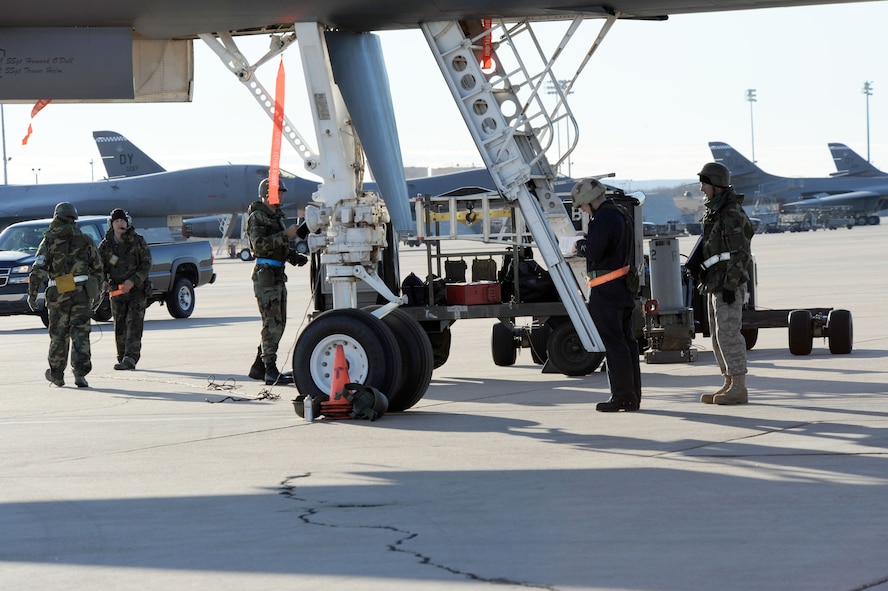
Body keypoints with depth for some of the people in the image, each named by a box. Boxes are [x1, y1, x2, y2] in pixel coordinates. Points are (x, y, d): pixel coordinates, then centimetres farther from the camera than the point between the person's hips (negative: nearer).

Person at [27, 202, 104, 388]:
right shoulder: (85, 240, 8)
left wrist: (32, 293, -9)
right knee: (80, 333, -2)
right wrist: (95, 288, 27)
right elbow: (97, 267, 13)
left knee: (58, 334, 11)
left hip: (59, 294, -1)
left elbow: (38, 269, -9)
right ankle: (80, 373, -15)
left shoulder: (49, 241, 1)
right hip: (82, 292, 1)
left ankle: (56, 374, 24)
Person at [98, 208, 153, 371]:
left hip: (136, 289, -3)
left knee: (134, 324, -13)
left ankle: (130, 359, -20)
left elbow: (146, 264, -6)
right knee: (119, 327, 5)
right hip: (116, 290, 3)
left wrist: (133, 281, -18)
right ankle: (122, 359, 13)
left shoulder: (138, 241, -4)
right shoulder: (105, 245, 3)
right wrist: (103, 282, -15)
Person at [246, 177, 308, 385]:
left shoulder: (276, 216, 19)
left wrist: (295, 257, 13)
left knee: (278, 323, 11)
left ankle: (259, 367, 17)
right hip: (265, 273, -10)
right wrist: (286, 235, -24)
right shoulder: (257, 217, -9)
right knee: (272, 323, -11)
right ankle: (271, 371, -12)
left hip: (278, 274, 10)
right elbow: (259, 244, -23)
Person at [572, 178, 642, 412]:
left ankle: (622, 396, -6)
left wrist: (580, 245, -2)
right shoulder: (623, 214, 16)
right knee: (626, 340, 12)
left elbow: (593, 252, -21)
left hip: (606, 288, -10)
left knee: (613, 342, -6)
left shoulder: (604, 218, -16)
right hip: (624, 287, 10)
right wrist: (589, 239, 12)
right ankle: (633, 396, 15)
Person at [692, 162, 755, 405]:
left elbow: (740, 252, -19)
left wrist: (730, 285, -22)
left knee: (728, 333, -11)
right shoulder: (715, 211, 17)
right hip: (715, 283, 10)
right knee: (718, 335, 11)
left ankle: (739, 389, -9)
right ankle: (729, 385, 15)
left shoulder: (732, 213, -14)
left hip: (729, 283, -10)